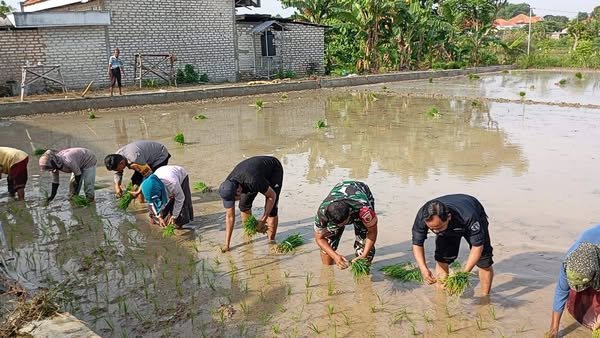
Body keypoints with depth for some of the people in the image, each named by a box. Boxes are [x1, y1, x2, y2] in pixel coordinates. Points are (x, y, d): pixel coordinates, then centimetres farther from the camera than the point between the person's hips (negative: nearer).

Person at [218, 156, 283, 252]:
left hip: (274, 169, -5)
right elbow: (229, 216, -17)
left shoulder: (253, 181, -44)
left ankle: (271, 240, -1)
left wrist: (263, 220, -27)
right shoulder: (227, 188, -25)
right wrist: (226, 245, -17)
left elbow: (272, 195, -26)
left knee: (271, 209, -16)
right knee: (244, 204, -2)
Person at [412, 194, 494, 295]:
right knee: (441, 259, -10)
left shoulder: (468, 217, -47)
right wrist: (424, 269, -41)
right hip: (448, 229, 3)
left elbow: (477, 246, -37)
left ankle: (485, 298, 12)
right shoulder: (422, 217, -38)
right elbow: (417, 244, -27)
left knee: (484, 261, -8)